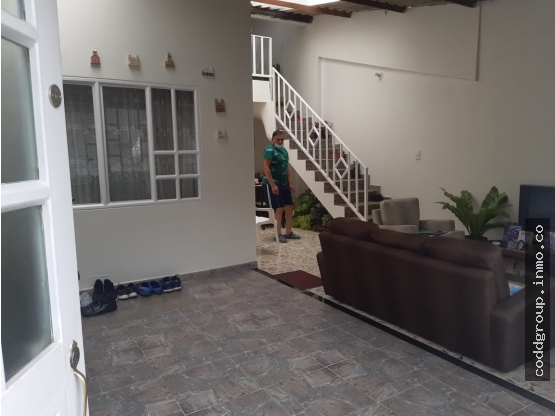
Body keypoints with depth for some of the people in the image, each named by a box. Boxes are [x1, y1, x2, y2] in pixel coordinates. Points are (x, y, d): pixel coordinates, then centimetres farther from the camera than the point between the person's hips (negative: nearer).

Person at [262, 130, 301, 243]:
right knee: (279, 209, -7)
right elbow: (266, 168, -19)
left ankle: (288, 232, 19)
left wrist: (290, 183, 15)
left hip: (284, 184, 9)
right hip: (272, 184, -8)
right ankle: (278, 234, 4)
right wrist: (273, 185, -24)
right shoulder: (269, 150, -12)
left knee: (290, 207, 9)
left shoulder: (284, 150, 14)